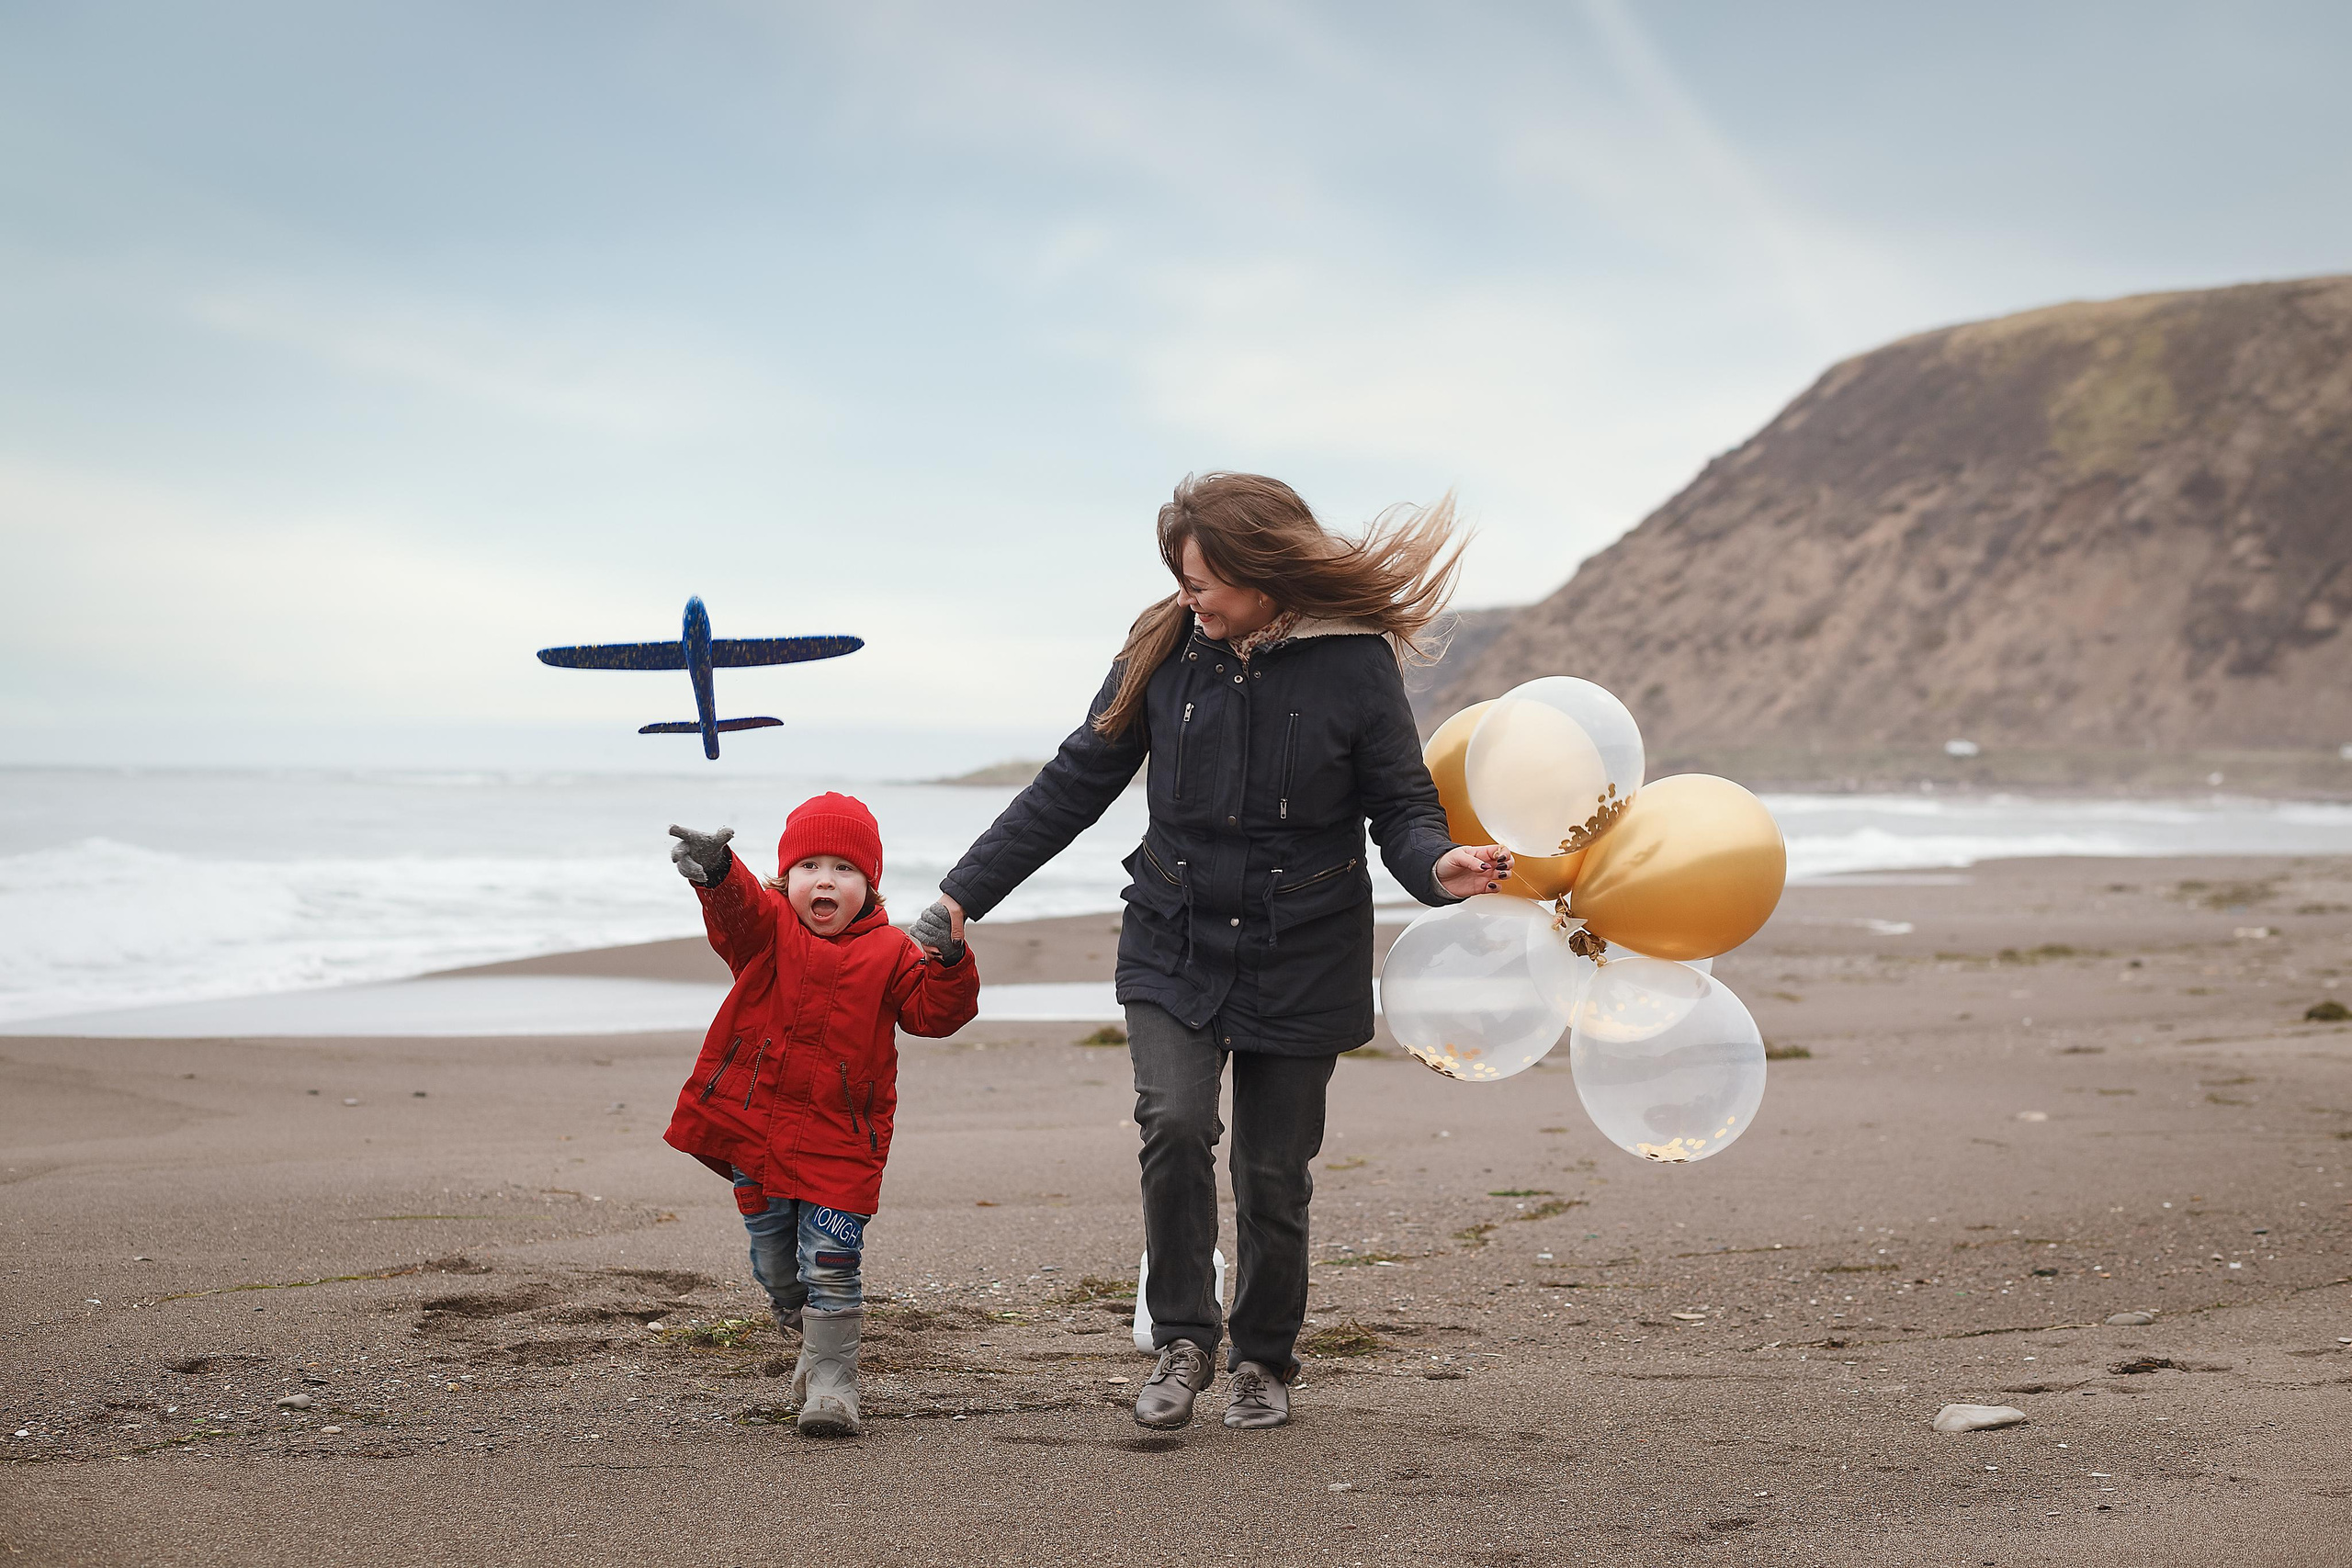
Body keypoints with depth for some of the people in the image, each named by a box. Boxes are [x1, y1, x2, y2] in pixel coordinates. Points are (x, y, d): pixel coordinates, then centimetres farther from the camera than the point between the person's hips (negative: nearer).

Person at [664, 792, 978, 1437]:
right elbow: (734, 906, -23)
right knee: (775, 1262, 15)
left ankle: (831, 1383, 2)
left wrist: (949, 961, -25)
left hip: (838, 1140, -2)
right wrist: (715, 868, -46)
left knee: (830, 1263, -9)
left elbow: (936, 1012, -6)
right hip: (754, 1126, 2)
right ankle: (813, 1342, 41)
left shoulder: (889, 953, 0)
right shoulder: (768, 927, -1)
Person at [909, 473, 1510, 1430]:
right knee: (1174, 1123, -19)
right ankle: (1181, 1343, 0)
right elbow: (1075, 784, 5)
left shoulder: (1355, 661, -8)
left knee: (1273, 1172, 4)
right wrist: (962, 896, 3)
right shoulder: (1168, 647, -1)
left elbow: (1402, 806, -3)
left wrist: (1438, 866, -27)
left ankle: (1264, 1360, 28)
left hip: (1301, 962, -2)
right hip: (1174, 946, 2)